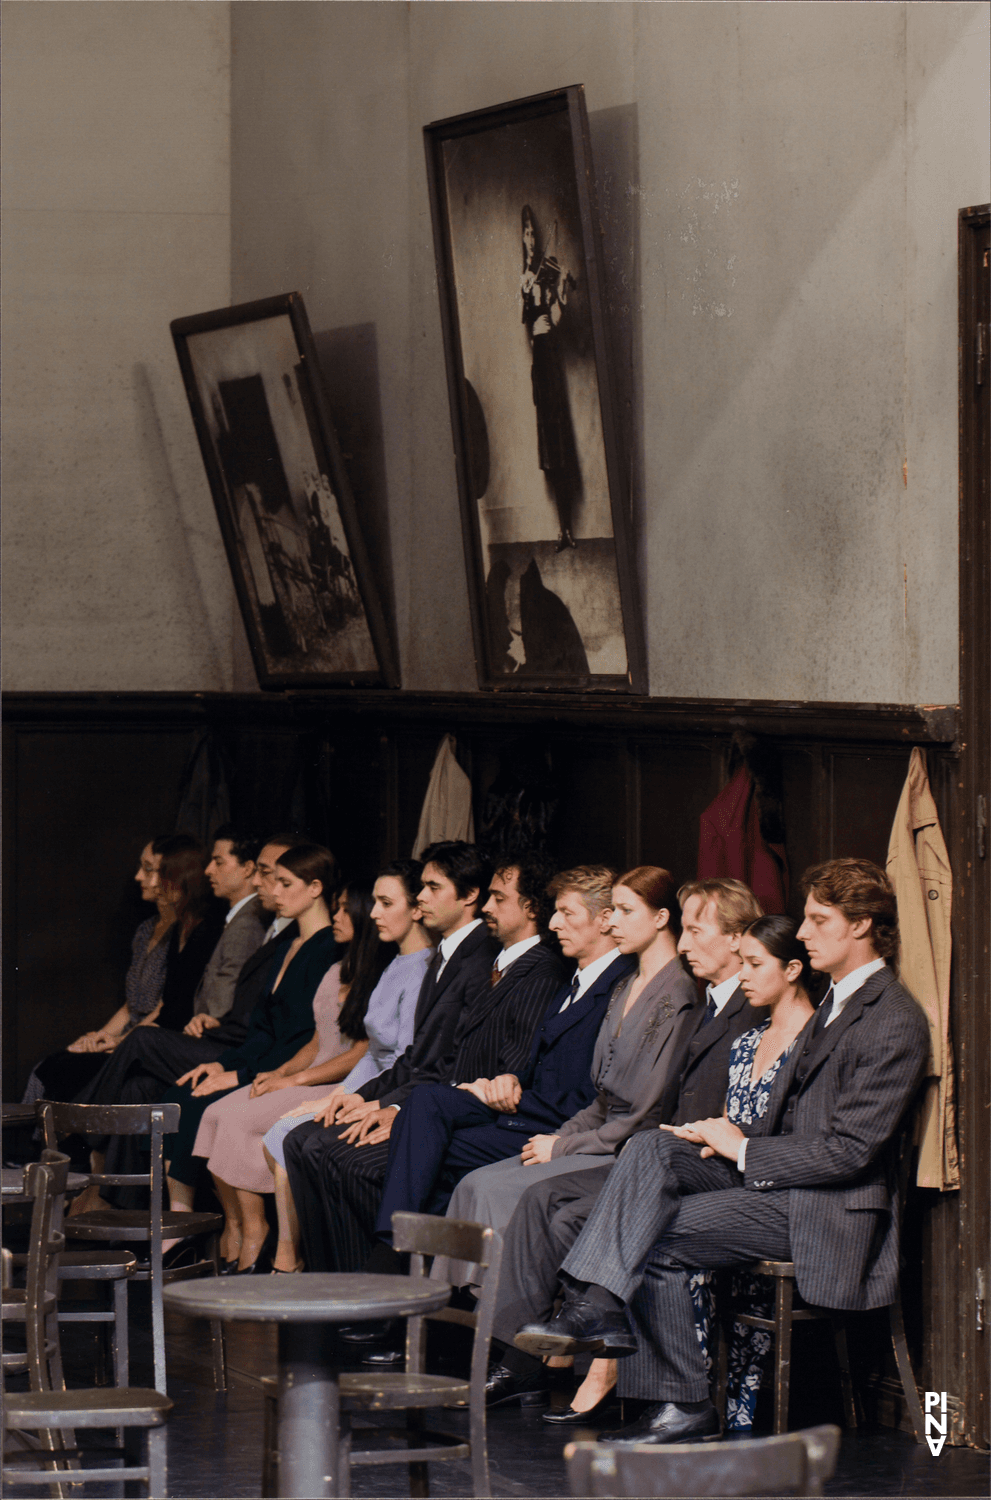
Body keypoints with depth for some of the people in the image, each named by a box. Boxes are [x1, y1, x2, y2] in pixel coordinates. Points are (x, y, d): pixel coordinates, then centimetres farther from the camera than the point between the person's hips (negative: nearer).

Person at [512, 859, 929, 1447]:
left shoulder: (894, 1023, -15)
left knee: (655, 1238, -18)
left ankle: (683, 1405, -12)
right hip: (777, 1179, 9)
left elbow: (850, 1151, -20)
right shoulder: (839, 1001, 17)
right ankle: (597, 1301, -25)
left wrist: (743, 1148, -12)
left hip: (825, 1211, -9)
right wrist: (733, 1137, 1)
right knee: (654, 1148, -13)